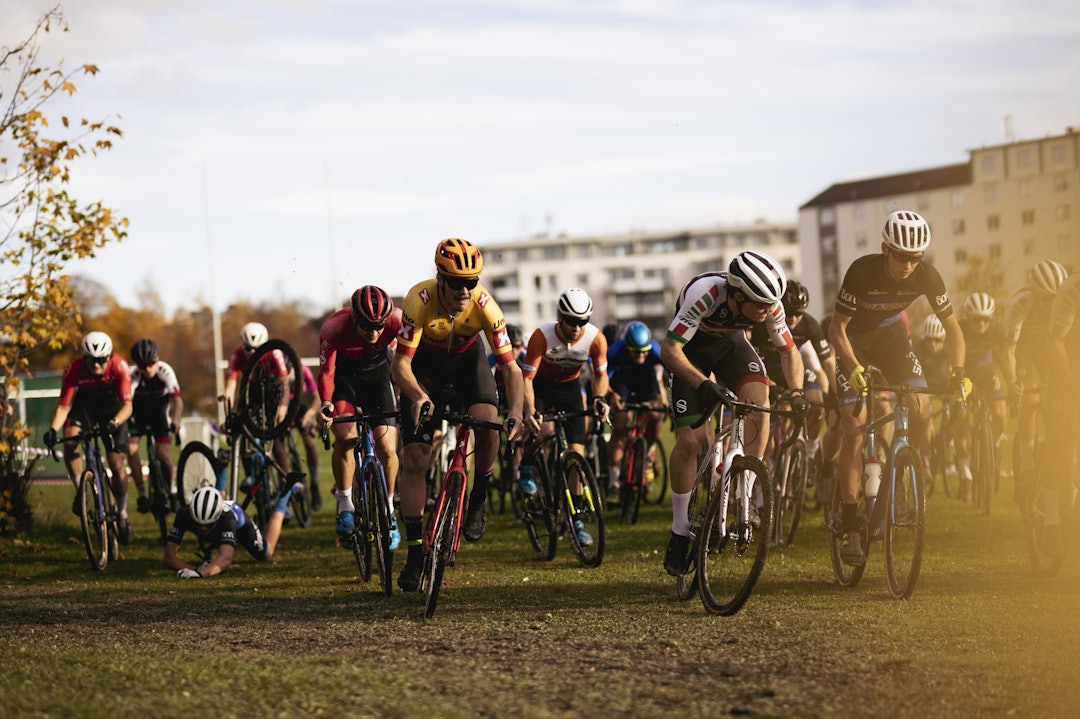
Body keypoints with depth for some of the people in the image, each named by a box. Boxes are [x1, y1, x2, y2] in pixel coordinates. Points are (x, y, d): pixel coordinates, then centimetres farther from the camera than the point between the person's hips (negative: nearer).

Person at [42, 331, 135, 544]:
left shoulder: (119, 367, -31)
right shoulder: (74, 369, -28)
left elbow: (127, 405, -33)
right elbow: (63, 405, -27)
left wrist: (114, 423, -52)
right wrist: (53, 428, -44)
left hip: (112, 407, -1)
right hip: (85, 405, 1)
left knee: (117, 465, -8)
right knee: (70, 442, -29)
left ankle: (122, 515, 12)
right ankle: (80, 492, -9)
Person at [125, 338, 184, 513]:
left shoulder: (165, 371, -29)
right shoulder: (132, 374, -30)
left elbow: (177, 399, -38)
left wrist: (175, 421, -57)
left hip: (159, 408, 0)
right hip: (138, 409, 1)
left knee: (161, 452, -15)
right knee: (131, 447, -20)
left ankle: (173, 490, 8)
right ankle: (141, 493, -5)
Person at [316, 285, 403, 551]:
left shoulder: (398, 322, -32)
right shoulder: (334, 328, -33)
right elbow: (326, 371, -26)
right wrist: (325, 403, -43)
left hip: (377, 374, 1)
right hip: (343, 376, -1)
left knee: (387, 449, -10)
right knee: (345, 438, -24)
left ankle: (388, 512, 12)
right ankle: (345, 507, -6)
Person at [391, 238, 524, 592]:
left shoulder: (485, 306, -30)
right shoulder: (420, 300, -34)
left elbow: (510, 366, -27)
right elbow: (400, 364, -32)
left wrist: (515, 411, -43)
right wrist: (418, 396, -51)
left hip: (467, 358, 1)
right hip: (425, 363, -1)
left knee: (488, 421, -30)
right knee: (414, 460, -9)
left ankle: (479, 496, -2)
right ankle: (415, 552, 1)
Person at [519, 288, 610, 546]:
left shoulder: (595, 338, -24)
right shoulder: (542, 336, -31)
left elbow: (600, 374, -8)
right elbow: (526, 377, -27)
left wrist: (599, 398, -28)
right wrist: (529, 411, -42)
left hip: (569, 386, 2)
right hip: (541, 383, -2)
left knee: (576, 453, -6)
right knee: (544, 429, -34)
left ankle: (576, 519, 4)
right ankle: (526, 468, -1)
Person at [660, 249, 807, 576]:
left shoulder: (769, 305, -26)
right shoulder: (706, 295, -39)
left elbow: (789, 350, -9)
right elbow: (669, 350, -41)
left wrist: (796, 391, -27)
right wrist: (703, 383, -56)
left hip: (730, 342, 3)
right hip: (692, 347, -3)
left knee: (759, 404, -26)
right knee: (689, 441, -13)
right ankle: (680, 532, 0)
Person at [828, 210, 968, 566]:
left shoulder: (927, 277, -22)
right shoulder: (862, 271, -32)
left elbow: (952, 327, -11)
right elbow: (837, 327, -26)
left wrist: (957, 371, -25)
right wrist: (854, 368, -40)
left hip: (889, 332, 4)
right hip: (854, 337, -3)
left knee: (921, 411, -17)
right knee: (854, 426, -14)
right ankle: (851, 527, -14)